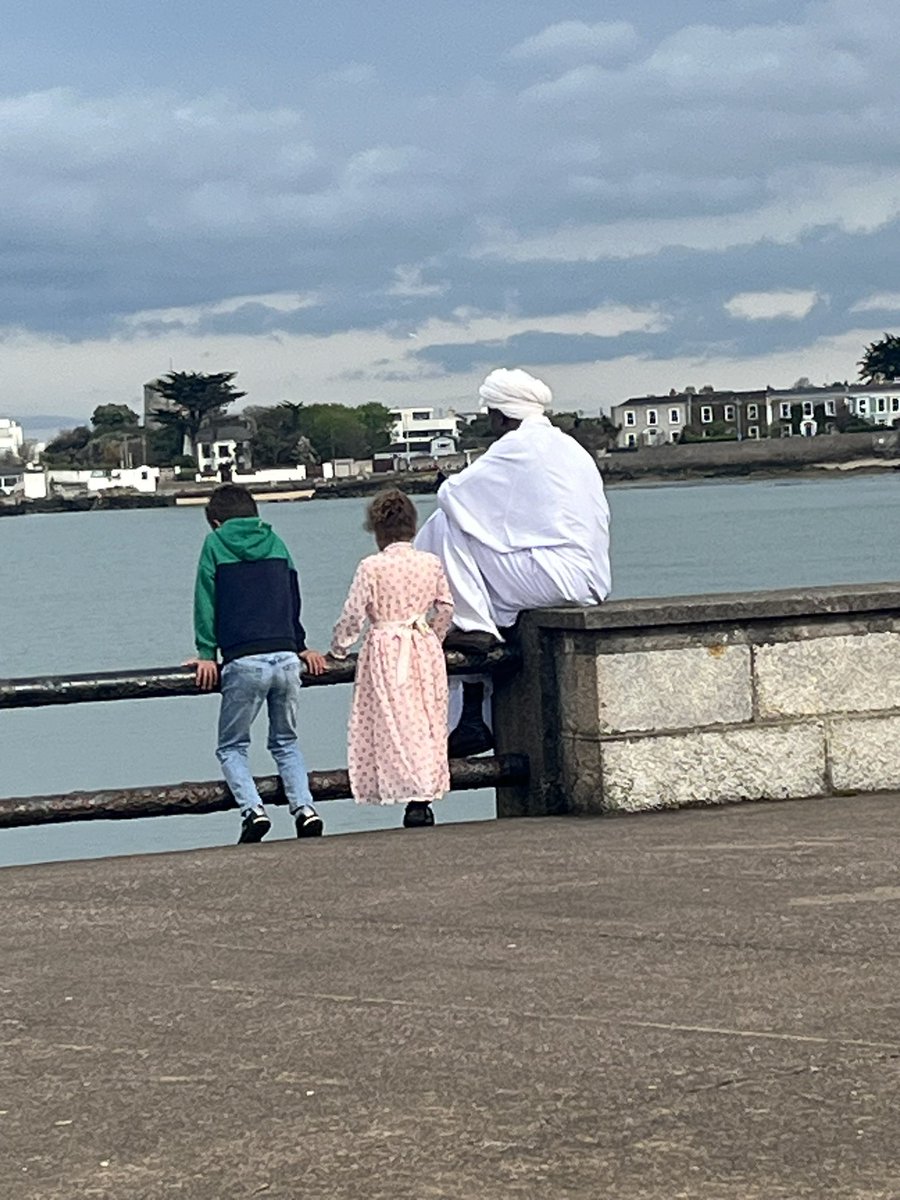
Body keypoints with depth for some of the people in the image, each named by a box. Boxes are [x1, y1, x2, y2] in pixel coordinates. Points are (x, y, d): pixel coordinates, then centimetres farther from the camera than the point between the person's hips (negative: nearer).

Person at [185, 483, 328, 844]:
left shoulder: (215, 544, 7)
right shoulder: (274, 542, 18)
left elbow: (206, 601, 2)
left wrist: (207, 654, 4)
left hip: (245, 662, -4)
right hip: (287, 658, 4)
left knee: (231, 746, 9)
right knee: (286, 742, 17)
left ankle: (253, 809, -13)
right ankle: (304, 808, -3)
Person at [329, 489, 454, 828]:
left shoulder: (371, 567, -10)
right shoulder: (431, 563, 2)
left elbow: (353, 615, -7)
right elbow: (445, 609, 11)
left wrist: (339, 647, 9)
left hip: (386, 651, -4)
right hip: (425, 648, 4)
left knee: (397, 724, -2)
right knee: (427, 721, 10)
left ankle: (416, 796, -9)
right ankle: (426, 795, 10)